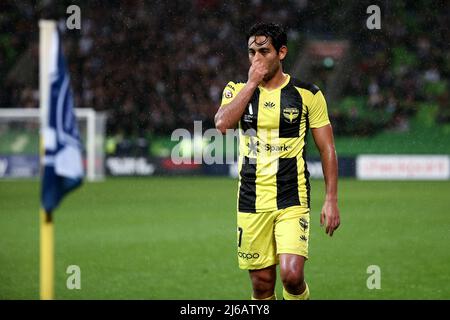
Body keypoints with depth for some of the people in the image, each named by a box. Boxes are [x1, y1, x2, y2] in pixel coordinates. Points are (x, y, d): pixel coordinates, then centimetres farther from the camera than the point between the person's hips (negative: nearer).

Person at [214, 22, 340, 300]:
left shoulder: (307, 94, 0)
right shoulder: (238, 90, 5)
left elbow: (327, 150, 4)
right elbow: (222, 124, -16)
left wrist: (331, 199, -2)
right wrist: (252, 83, -14)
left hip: (292, 203, -2)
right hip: (252, 202, 2)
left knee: (292, 275, -18)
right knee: (262, 284, 4)